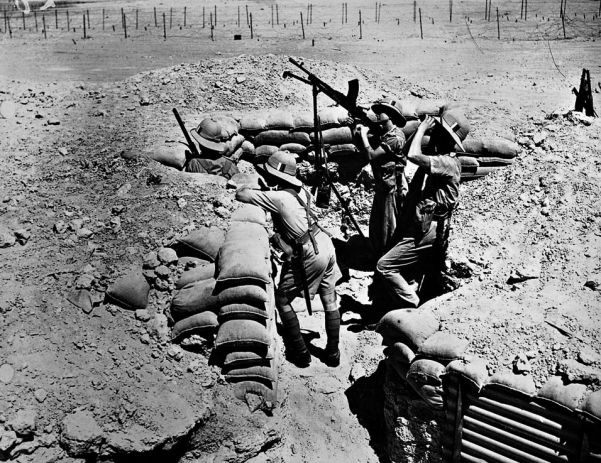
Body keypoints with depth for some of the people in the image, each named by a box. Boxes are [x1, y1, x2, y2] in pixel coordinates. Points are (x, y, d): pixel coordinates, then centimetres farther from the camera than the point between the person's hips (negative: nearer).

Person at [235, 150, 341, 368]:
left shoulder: (277, 197, -13)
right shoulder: (300, 192, 9)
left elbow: (240, 195, -12)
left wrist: (245, 188, 13)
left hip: (308, 257, -8)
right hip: (326, 246, 8)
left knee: (282, 300, 9)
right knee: (330, 302, 16)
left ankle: (301, 354, 12)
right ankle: (333, 354, 26)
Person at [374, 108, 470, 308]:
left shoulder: (448, 163, -19)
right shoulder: (436, 157, 10)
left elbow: (413, 156, -32)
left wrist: (422, 129, -20)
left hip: (426, 233, -10)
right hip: (418, 228, 10)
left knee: (384, 266, -10)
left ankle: (414, 308, -3)